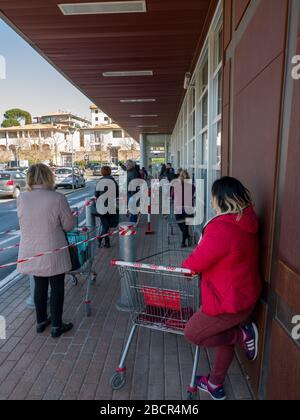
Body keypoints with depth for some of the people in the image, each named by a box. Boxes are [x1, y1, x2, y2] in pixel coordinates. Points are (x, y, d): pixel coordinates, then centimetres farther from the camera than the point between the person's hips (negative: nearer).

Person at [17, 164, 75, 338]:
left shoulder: (22, 198, -6)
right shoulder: (57, 198, -20)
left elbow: (25, 222, 9)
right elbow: (68, 226, -12)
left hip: (31, 253, 5)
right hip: (52, 253, -4)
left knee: (40, 286, 21)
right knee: (57, 287, 12)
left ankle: (41, 322, 36)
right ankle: (57, 326, 23)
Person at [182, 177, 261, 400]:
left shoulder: (221, 228, -31)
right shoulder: (247, 221, -3)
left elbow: (196, 263, -20)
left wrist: (185, 264, 0)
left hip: (228, 302, -9)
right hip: (246, 295, 9)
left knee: (192, 334, 12)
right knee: (225, 338, 26)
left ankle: (242, 333, 9)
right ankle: (215, 385, 44)